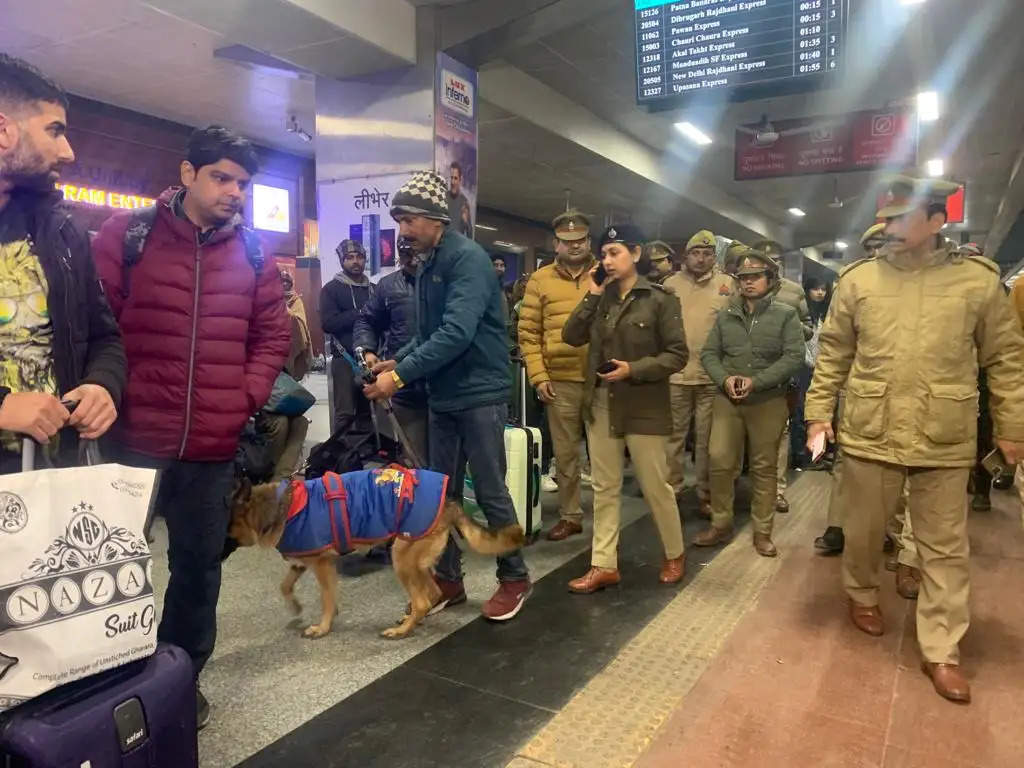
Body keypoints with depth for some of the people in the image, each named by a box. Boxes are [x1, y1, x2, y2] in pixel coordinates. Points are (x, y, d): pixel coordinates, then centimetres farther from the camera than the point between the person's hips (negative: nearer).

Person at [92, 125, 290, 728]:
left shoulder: (251, 254, 6)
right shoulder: (127, 235, -3)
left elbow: (274, 335, 10)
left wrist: (246, 396, -1)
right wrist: (113, 395, -10)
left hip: (213, 445, 3)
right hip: (132, 438, -2)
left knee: (199, 564, 15)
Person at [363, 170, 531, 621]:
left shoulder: (468, 258, -15)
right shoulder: (426, 265, 12)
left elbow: (457, 333, -26)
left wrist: (402, 375, -25)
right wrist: (397, 361, 1)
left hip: (480, 393, -8)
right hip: (442, 397, 8)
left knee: (490, 491, 2)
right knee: (443, 492, 12)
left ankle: (514, 578, 19)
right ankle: (448, 578, 26)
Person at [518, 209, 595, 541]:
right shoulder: (541, 279, 5)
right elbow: (528, 332, 3)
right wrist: (538, 376, -5)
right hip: (560, 381, 1)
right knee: (565, 453, 10)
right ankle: (570, 515, 24)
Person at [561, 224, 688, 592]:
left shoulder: (659, 298, -6)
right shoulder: (600, 297, 9)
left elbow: (677, 355, -8)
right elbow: (572, 337, 0)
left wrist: (634, 369, -19)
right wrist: (591, 296, -6)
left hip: (643, 406, -5)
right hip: (601, 403, 5)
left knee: (655, 486, 7)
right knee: (604, 488, 9)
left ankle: (674, 554, 29)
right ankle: (604, 565, 18)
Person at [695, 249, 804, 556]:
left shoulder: (786, 314, -2)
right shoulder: (726, 315, 8)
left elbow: (794, 356, -10)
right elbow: (709, 353, 6)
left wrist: (757, 382, -19)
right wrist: (724, 379, -13)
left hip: (769, 401, -2)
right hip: (727, 400, 3)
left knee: (764, 467, 7)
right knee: (720, 462, 1)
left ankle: (762, 532, 18)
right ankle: (720, 524, 18)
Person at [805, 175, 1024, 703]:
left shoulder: (979, 279, -2)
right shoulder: (858, 279, 0)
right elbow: (833, 354, 5)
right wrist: (818, 412, 2)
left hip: (944, 441, 0)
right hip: (869, 434, 1)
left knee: (945, 549, 8)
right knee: (863, 530, 16)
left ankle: (941, 650, 22)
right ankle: (861, 594, 43)